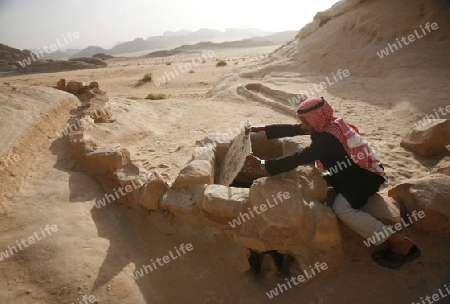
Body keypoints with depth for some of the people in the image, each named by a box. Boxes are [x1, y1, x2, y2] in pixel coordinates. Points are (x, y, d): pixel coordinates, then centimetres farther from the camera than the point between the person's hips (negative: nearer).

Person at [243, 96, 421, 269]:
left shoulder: (328, 138, -30)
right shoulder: (327, 124, -4)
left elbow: (298, 160, -34)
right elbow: (290, 130, -2)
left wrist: (262, 165, -33)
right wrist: (261, 129, -6)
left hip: (366, 175, -9)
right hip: (352, 170, 9)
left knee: (341, 208, -26)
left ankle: (400, 244, -18)